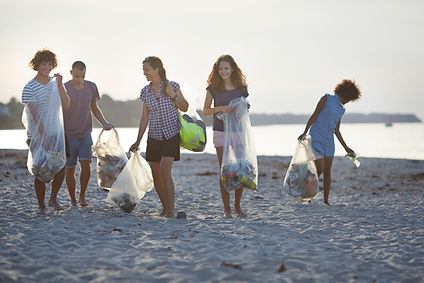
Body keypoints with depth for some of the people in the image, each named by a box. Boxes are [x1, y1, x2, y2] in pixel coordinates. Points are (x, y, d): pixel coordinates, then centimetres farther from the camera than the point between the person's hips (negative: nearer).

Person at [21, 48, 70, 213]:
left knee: (61, 168, -4)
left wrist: (60, 85, -14)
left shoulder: (56, 83, 7)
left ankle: (53, 198, 17)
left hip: (56, 133, 4)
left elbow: (66, 106, -4)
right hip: (37, 135, -4)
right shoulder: (29, 88, -9)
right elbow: (35, 115, -18)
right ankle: (41, 205, 12)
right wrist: (44, 136, -28)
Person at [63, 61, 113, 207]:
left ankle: (82, 196, 4)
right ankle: (73, 200, 14)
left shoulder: (91, 87, 3)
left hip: (85, 134, 2)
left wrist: (104, 123, 2)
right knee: (70, 169, 1)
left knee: (85, 164, -13)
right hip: (68, 135, -2)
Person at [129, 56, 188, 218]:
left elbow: (184, 108, 2)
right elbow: (144, 118, 10)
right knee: (155, 174, 5)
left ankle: (171, 211, -15)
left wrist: (173, 95, -16)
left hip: (171, 134, -5)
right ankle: (165, 208, 20)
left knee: (165, 171, -18)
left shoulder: (172, 86, -5)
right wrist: (138, 141, 8)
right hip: (154, 136, 5)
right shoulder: (145, 92, 5)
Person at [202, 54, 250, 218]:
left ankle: (237, 206, 17)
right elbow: (206, 110, 2)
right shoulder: (213, 88, 1)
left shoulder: (241, 88, 6)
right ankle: (226, 209, 5)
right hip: (221, 133, -2)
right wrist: (221, 108, -13)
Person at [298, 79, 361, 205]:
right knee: (320, 169, -13)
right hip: (316, 139, -6)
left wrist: (346, 147, 16)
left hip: (329, 142, 6)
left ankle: (326, 201, 8)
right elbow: (314, 116, -7)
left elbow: (336, 131, 18)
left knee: (327, 171, 3)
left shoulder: (341, 110, 16)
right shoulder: (327, 99, -2)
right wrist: (305, 132, -15)